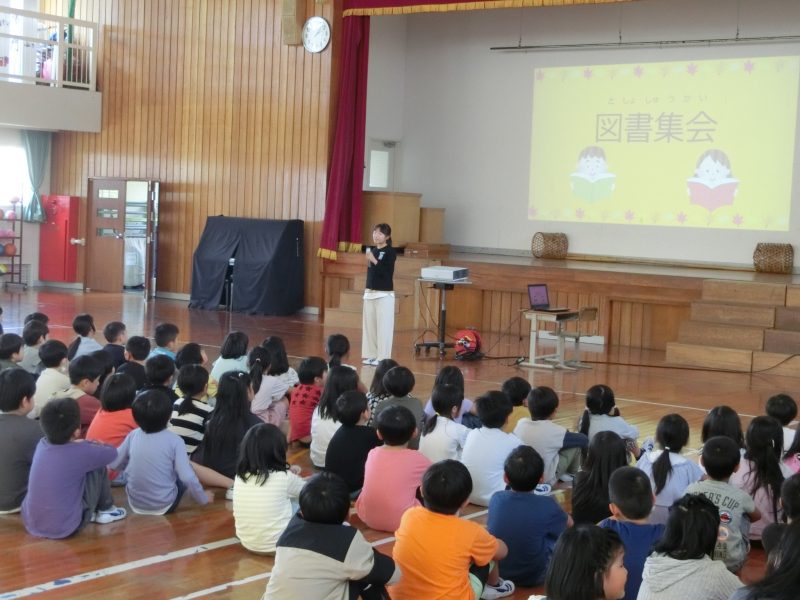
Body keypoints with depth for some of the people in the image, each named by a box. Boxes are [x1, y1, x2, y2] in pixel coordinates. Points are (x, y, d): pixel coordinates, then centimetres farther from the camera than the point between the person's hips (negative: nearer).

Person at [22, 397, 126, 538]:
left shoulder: (42, 444, 1)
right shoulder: (80, 453, -15)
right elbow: (112, 452, 4)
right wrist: (95, 445, 22)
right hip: (64, 528, -6)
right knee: (98, 467, 4)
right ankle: (105, 510, 23)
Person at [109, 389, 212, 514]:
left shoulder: (133, 435, -6)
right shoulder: (174, 441, -16)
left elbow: (113, 463, 2)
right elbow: (188, 477, -21)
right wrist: (203, 498, -4)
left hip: (135, 503, 3)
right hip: (163, 506, -3)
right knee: (183, 477, 20)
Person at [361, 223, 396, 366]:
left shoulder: (390, 252, -7)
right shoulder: (372, 250, 10)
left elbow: (387, 272, -18)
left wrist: (374, 261, -24)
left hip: (384, 294, -7)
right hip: (370, 292, 7)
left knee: (383, 326, -5)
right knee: (369, 324, 9)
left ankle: (382, 357, -1)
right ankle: (371, 355, 17)